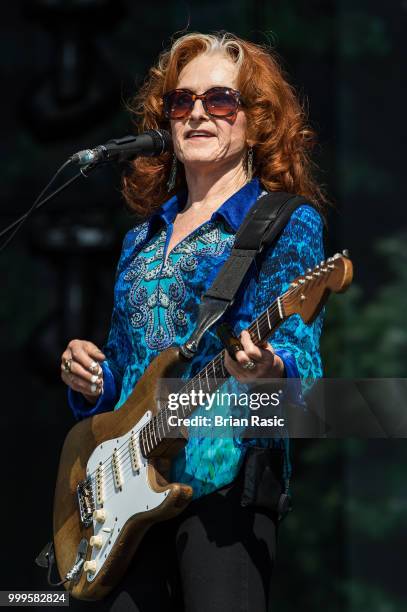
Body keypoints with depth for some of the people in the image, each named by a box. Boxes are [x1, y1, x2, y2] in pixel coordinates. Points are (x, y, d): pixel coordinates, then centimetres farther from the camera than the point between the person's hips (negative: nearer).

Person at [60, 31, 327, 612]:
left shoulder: (286, 223, 1)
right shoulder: (143, 237, 20)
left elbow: (302, 359, -9)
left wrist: (268, 370, -32)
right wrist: (92, 377, 3)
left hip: (224, 480, -6)